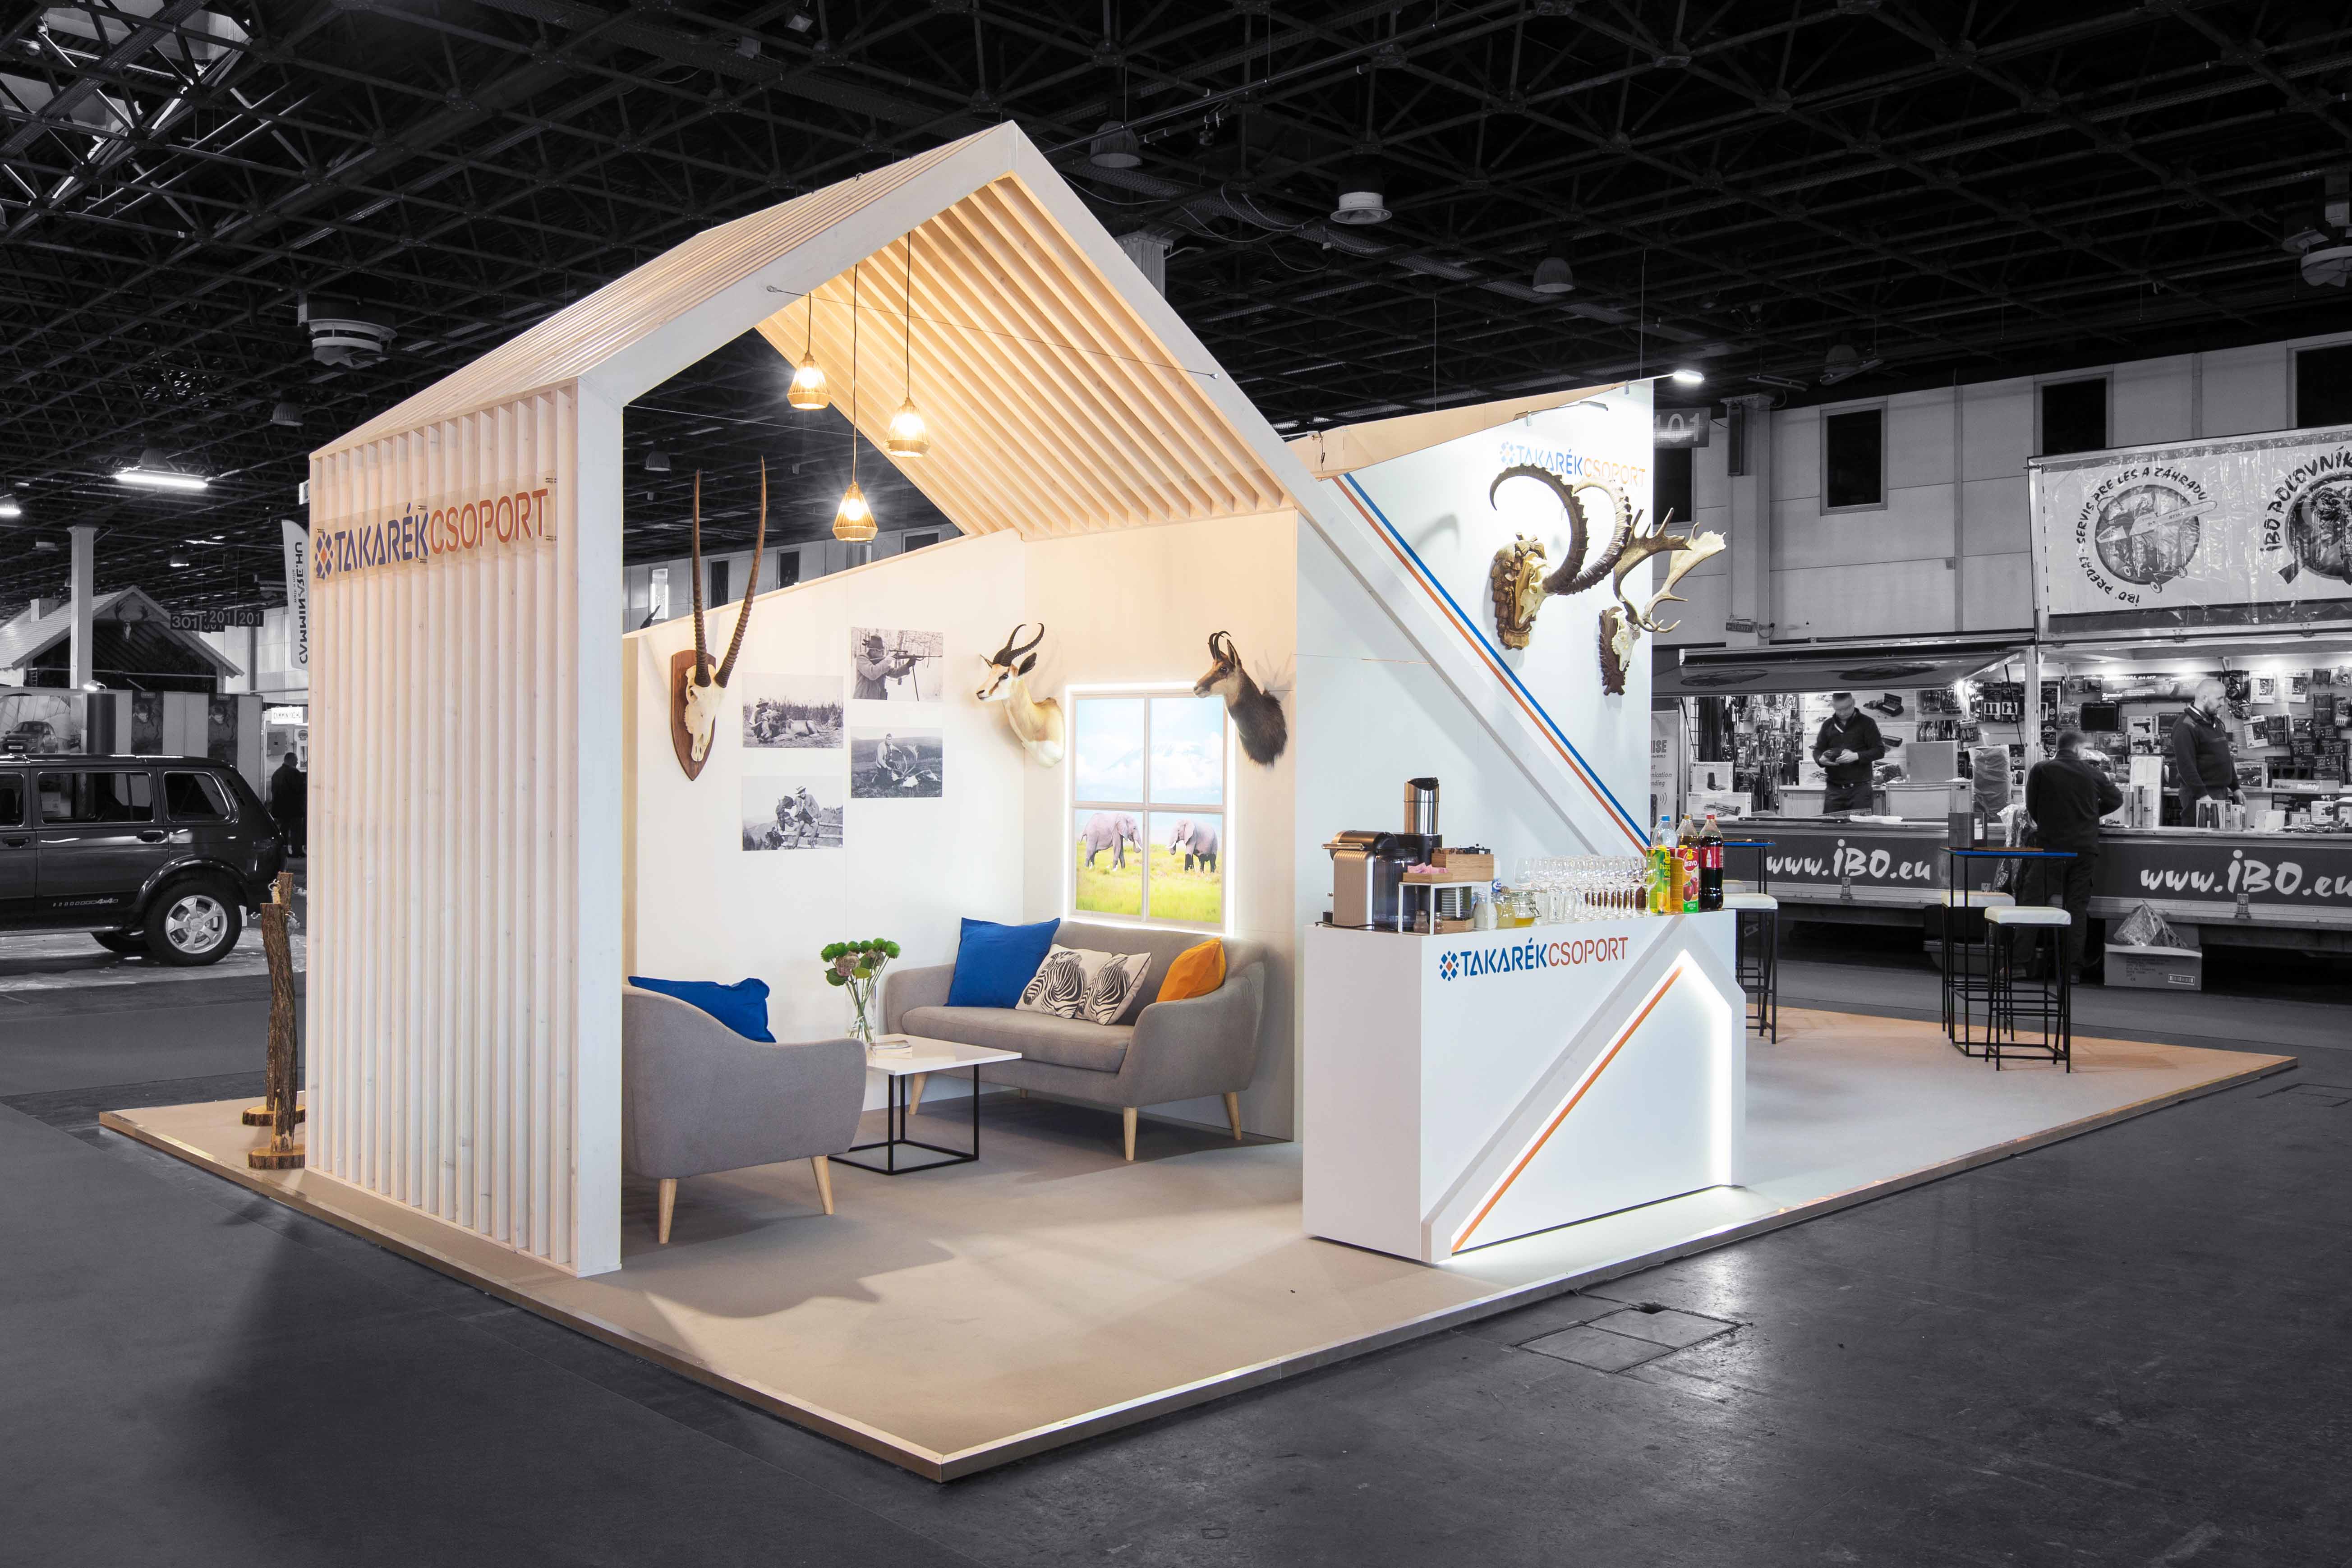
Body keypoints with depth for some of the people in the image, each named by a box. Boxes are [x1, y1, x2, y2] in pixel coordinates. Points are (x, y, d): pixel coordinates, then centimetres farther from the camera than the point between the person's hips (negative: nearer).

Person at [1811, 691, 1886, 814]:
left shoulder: (1867, 723, 1)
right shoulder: (1828, 725, 12)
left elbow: (1880, 751, -3)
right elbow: (1818, 750, 16)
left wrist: (1856, 756, -18)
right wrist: (1821, 760, -8)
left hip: (1860, 787, -3)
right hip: (1835, 789, 3)